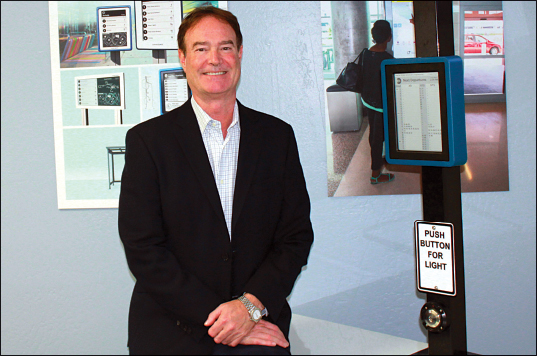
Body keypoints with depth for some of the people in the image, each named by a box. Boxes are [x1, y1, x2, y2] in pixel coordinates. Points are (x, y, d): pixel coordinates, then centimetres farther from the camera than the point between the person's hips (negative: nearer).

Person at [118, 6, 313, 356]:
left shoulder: (278, 136, 9)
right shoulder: (147, 140, 1)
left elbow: (296, 236, 7)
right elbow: (143, 249, -5)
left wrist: (251, 304, -9)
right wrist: (216, 316, -11)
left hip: (259, 322, 2)